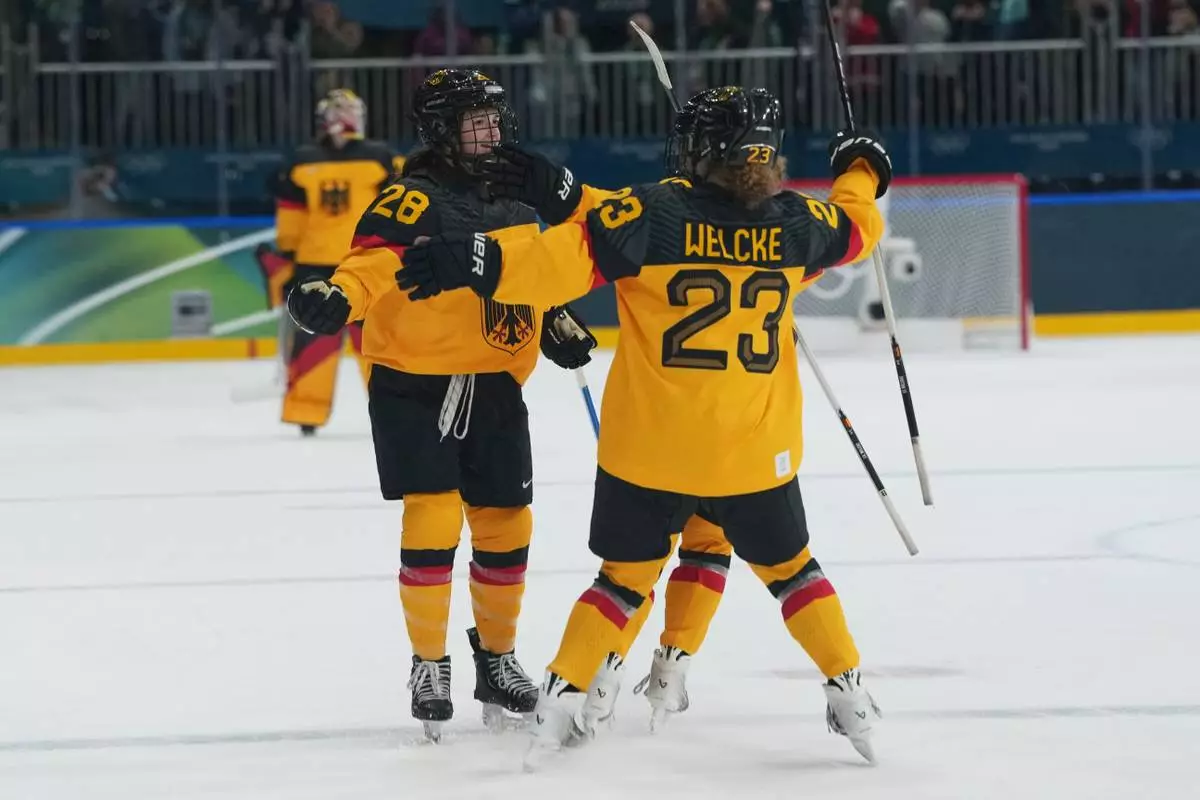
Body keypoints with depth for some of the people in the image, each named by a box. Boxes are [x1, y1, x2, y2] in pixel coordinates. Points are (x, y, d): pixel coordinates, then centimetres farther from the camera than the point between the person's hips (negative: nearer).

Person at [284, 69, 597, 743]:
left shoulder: (520, 198, 10)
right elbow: (373, 261, -27)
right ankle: (429, 665, 3)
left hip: (495, 387, 6)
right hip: (416, 387, -6)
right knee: (432, 522, -12)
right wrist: (336, 296, -46)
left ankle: (498, 656, 29)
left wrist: (558, 321, 11)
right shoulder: (415, 199, -13)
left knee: (507, 527, 9)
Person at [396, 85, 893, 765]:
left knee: (627, 576, 15)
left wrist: (477, 262, -24)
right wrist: (861, 171, 37)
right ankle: (848, 690, 17)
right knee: (789, 567, 21)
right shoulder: (795, 224, -3)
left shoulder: (650, 214, -12)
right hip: (754, 453, 1)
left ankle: (563, 697, 8)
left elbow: (566, 256, -23)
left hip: (648, 448, -1)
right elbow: (857, 228, 18)